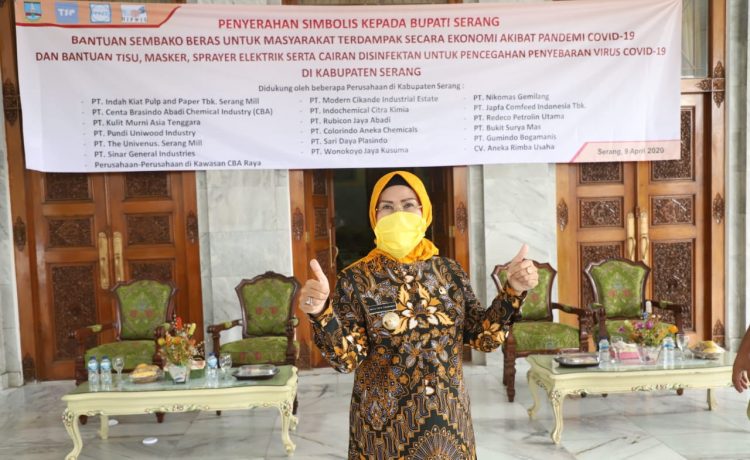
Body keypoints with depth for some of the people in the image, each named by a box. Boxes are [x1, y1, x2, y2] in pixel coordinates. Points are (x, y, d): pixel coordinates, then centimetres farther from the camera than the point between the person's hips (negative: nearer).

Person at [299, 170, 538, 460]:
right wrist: (321, 313, -31)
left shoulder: (450, 271, -1)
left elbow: (484, 338, -1)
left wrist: (514, 290, -13)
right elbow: (347, 359, -14)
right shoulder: (356, 279, -10)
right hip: (384, 423, -3)